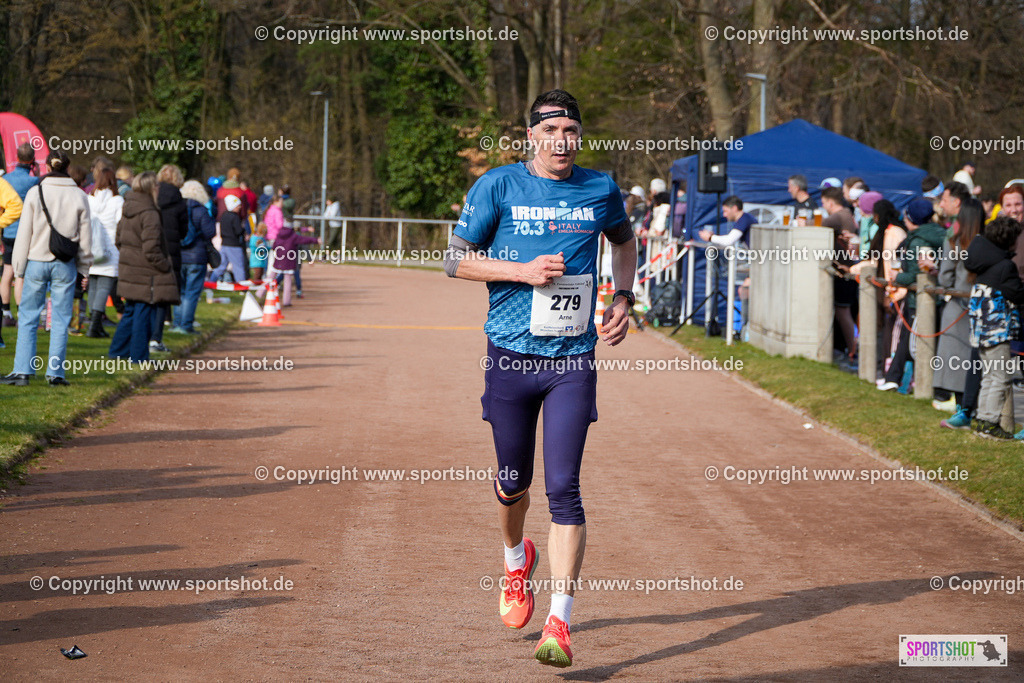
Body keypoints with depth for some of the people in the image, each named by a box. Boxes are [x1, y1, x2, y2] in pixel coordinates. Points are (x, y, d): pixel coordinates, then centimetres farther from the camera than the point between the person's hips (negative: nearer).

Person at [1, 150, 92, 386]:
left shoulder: (35, 193, -5)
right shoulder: (79, 196, 0)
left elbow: (24, 233, -2)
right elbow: (85, 235, 5)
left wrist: (19, 266, 4)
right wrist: (84, 266, 14)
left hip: (37, 261, -1)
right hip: (65, 266, 1)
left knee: (28, 317, 6)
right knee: (60, 320, 5)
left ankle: (22, 371, 1)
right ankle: (55, 373, 5)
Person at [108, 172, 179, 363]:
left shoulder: (127, 210, 8)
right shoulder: (149, 214, -19)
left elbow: (119, 240, 17)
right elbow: (151, 250, -20)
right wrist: (166, 267, -9)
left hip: (129, 270, 9)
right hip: (146, 274, -9)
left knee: (130, 311, 19)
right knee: (143, 313, -1)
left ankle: (118, 350, 25)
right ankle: (139, 356, 4)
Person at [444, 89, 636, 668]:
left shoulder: (601, 190, 5)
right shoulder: (499, 186, -2)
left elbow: (625, 241, 25)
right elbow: (456, 260, -1)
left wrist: (623, 298, 10)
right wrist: (522, 270, -14)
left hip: (574, 359, 0)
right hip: (511, 354, 0)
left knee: (564, 488, -9)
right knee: (513, 482, 12)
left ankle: (559, 622, -9)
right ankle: (516, 560, 45)